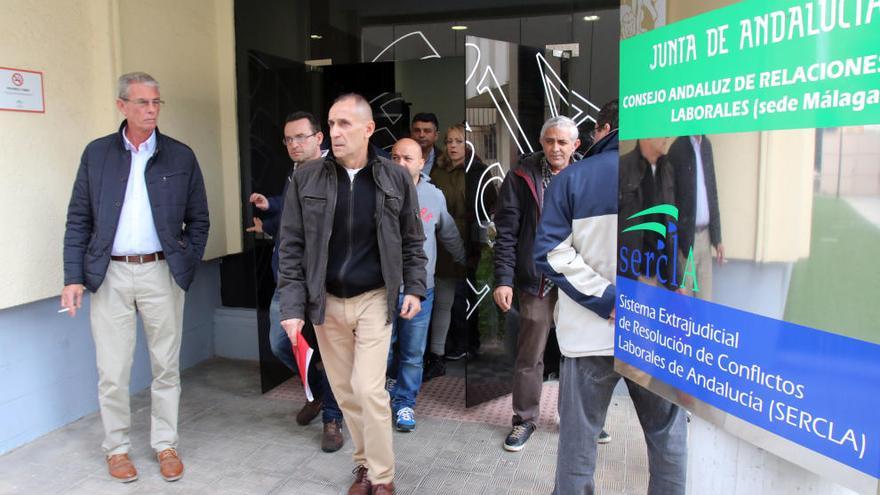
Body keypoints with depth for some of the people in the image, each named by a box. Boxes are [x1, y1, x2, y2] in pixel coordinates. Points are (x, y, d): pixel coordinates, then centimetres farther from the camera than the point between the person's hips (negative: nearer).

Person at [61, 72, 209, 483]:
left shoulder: (181, 156, 3)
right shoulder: (97, 153, 4)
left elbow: (199, 220, 7)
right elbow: (78, 219, 4)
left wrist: (186, 265, -3)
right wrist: (74, 276, -3)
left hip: (160, 272, 0)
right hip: (109, 275, 0)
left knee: (166, 367, 8)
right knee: (112, 371, 6)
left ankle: (166, 444, 23)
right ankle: (116, 447, 24)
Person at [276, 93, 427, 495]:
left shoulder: (396, 179, -4)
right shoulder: (306, 178, -5)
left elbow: (412, 240, 5)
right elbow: (291, 246, -3)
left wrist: (414, 288, -3)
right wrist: (292, 306, -9)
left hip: (375, 299, -2)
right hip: (326, 301, 2)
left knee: (369, 390, -7)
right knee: (344, 392, 11)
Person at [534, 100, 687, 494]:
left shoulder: (571, 178, 0)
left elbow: (551, 251, -10)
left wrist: (608, 299, -11)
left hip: (590, 332, 0)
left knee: (578, 436, 11)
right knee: (668, 434, 18)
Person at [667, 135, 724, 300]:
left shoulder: (707, 145, 9)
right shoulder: (677, 148, -11)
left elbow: (713, 192, 13)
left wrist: (717, 237, 11)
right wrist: (676, 244, -12)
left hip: (705, 235, 6)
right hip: (686, 237, -6)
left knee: (705, 299, 10)